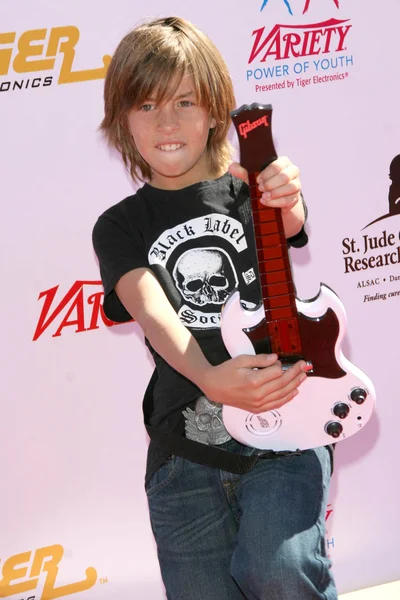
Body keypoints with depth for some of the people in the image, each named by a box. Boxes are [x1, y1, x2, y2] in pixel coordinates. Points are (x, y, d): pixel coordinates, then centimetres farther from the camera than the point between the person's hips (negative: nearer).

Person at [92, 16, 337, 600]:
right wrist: (207, 376, -33)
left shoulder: (250, 190, 7)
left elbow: (290, 224, -16)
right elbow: (149, 307, -12)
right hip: (185, 454, 2)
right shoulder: (120, 228, 7)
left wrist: (287, 201, -43)